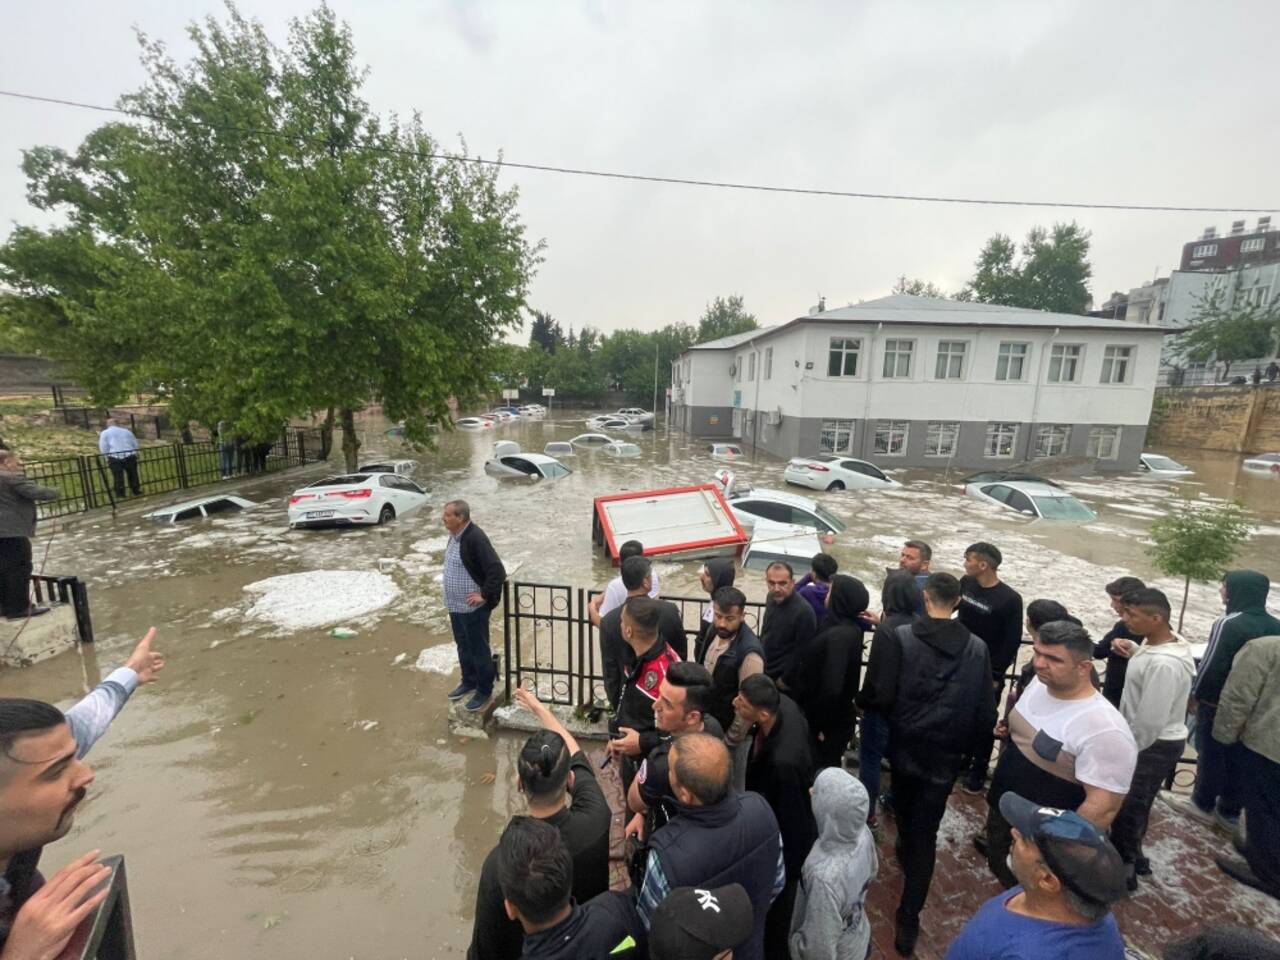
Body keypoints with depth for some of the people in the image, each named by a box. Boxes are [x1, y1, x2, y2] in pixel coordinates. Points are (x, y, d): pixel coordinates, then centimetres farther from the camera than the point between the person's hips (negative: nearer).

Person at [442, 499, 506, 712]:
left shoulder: (475, 538, -26)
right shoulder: (455, 535, 2)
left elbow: (497, 571, -30)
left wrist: (485, 596, -22)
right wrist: (451, 597, 17)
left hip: (472, 607, -9)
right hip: (455, 605, 9)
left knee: (478, 650, 8)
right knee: (463, 647, 23)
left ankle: (484, 690, 24)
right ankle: (469, 682, 42)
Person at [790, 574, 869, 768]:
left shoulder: (839, 635, -27)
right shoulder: (848, 629, 2)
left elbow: (832, 687, -30)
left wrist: (821, 725, -18)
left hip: (828, 724, -8)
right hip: (832, 719, 8)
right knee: (826, 770, 21)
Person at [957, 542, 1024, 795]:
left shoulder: (1010, 599, -18)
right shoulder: (966, 583, -4)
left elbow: (1012, 642, -14)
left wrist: (996, 675, -13)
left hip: (988, 673, -4)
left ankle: (978, 771, 26)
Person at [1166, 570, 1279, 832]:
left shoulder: (1228, 624, -21)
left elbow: (1211, 664, -20)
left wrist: (1195, 693, -5)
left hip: (1217, 703, -6)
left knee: (1210, 754, 8)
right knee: (1238, 757, 15)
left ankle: (1203, 805, 22)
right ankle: (1229, 812, 26)